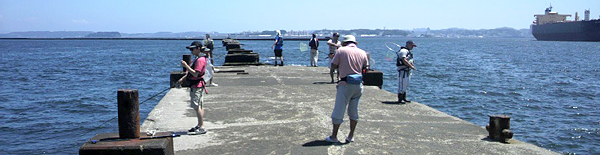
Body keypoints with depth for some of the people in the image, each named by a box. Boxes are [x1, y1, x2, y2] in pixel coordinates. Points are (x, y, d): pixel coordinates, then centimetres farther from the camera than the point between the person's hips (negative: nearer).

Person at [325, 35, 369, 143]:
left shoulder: (341, 50, -3)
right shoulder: (362, 52, 9)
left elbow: (333, 65, -1)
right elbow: (365, 68, 12)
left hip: (346, 84, -4)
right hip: (359, 84, 4)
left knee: (339, 110, 3)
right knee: (354, 111, 14)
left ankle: (334, 136, 7)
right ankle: (351, 136, 17)